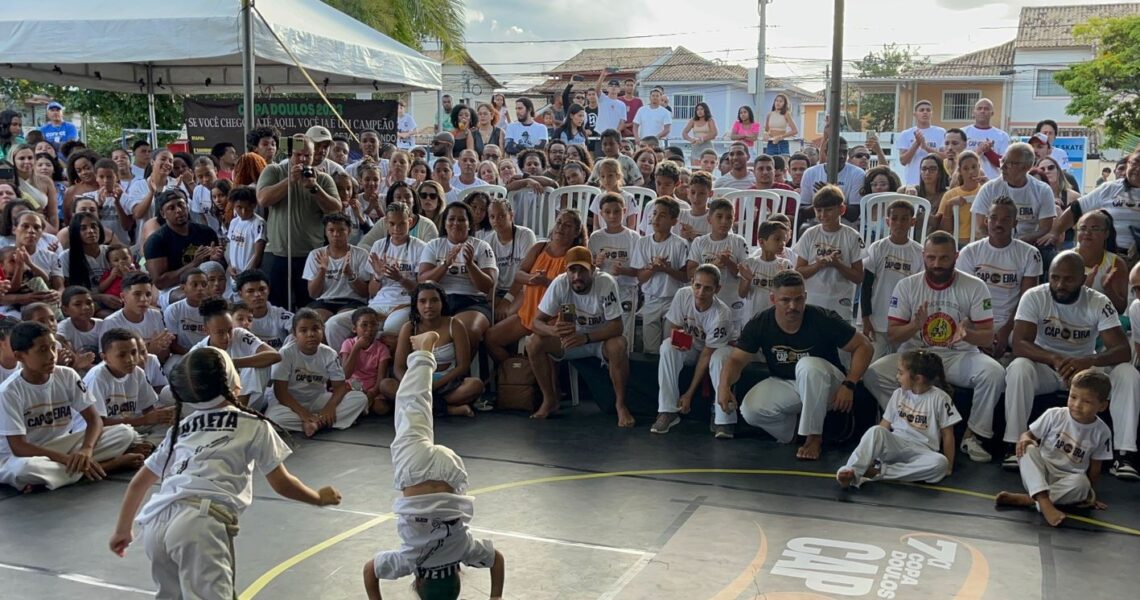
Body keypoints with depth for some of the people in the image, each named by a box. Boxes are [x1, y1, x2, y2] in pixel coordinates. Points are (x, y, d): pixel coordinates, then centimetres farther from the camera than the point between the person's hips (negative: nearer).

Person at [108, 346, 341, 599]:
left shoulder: (181, 428, 28)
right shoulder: (254, 426, 15)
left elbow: (138, 483, 33)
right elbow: (282, 483, 19)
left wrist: (122, 531, 44)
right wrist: (319, 498, 36)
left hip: (156, 523, 6)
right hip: (202, 523, -6)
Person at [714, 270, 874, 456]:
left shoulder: (823, 320, -20)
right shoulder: (760, 324, -13)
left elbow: (864, 346, -14)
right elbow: (736, 359, -12)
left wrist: (849, 385, -26)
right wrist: (724, 385, -33)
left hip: (827, 388, -3)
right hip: (784, 384, 3)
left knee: (808, 365, -36)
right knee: (750, 409, -24)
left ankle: (814, 437, -21)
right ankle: (791, 435, 6)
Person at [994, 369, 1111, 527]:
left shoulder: (1102, 433, -5)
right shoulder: (1054, 415, -8)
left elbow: (1095, 467, 3)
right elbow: (1030, 434, -2)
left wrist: (1091, 494, 6)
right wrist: (1024, 438, -25)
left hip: (1068, 480, 0)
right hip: (1040, 473, 0)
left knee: (1081, 483, -34)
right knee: (1028, 449, -30)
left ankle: (1026, 500, -31)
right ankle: (1044, 503, -44)